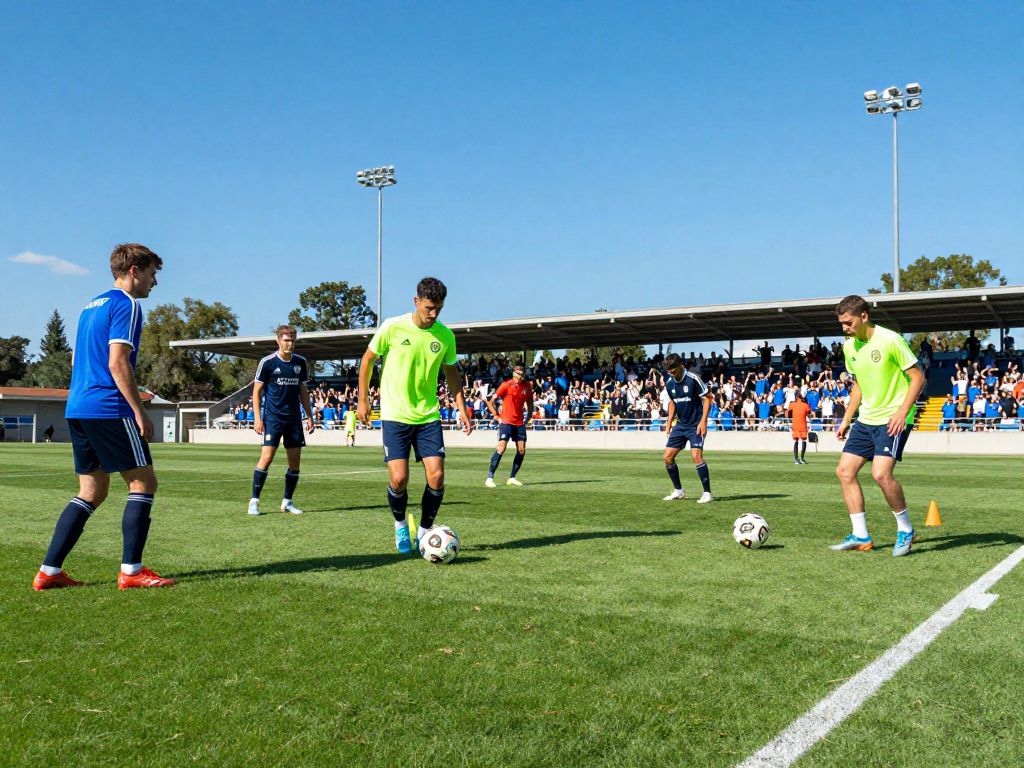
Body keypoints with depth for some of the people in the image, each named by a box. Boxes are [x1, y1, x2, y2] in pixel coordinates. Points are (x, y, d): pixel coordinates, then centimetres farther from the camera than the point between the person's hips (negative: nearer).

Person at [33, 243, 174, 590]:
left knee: (92, 492, 13)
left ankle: (49, 571, 10)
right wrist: (140, 412, -14)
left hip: (76, 409, 9)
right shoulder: (127, 305, -7)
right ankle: (131, 571, -5)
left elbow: (76, 360, 25)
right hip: (109, 410, -9)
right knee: (143, 482, -3)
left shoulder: (91, 305, 21)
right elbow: (117, 363, -16)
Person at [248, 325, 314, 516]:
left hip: (294, 418, 5)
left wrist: (309, 416, 12)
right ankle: (254, 501, -4)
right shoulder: (267, 362, -5)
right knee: (266, 457, -14)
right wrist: (257, 418, -10)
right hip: (272, 417, -5)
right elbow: (257, 391, -2)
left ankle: (287, 501, 17)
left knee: (295, 461, 4)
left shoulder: (301, 362, 8)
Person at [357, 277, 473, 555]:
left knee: (437, 476, -6)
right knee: (399, 479, -9)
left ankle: (424, 532, 15)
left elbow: (451, 372, 14)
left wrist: (462, 408, 7)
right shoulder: (393, 327, -9)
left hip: (429, 417, 3)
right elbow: (368, 359, 4)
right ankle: (400, 526, 21)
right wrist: (363, 399, 3)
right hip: (395, 416, -3)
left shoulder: (445, 335, 0)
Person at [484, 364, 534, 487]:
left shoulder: (527, 386, 6)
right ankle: (489, 478, -10)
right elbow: (490, 401, -5)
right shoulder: (506, 385, -8)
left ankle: (512, 478, 13)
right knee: (501, 448, -15)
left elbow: (530, 403, 21)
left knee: (521, 451, 1)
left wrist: (528, 418, 10)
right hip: (506, 421, -5)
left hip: (520, 423, 5)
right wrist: (497, 416, -9)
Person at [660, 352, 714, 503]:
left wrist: (703, 421, -16)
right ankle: (678, 491, 18)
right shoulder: (669, 383, 4)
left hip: (695, 425, -7)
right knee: (668, 457, 2)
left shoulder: (693, 379, -15)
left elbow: (707, 398, -11)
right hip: (680, 424, 7)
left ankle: (707, 493, -7)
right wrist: (669, 421, 9)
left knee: (696, 456, -20)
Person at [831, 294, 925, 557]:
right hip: (866, 419, 8)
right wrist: (846, 420, 16)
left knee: (881, 473, -21)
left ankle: (905, 530, 1)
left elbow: (918, 377, -12)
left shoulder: (890, 340, -14)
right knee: (844, 471, 1)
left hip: (893, 420, -8)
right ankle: (860, 536, 9)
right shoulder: (849, 346, 8)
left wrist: (902, 412, -22)